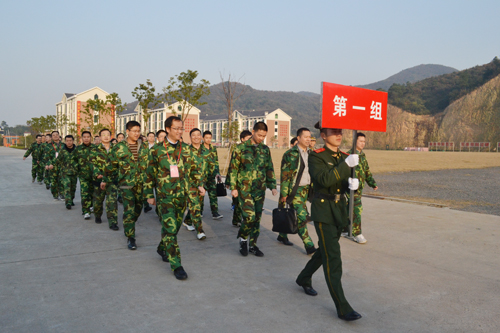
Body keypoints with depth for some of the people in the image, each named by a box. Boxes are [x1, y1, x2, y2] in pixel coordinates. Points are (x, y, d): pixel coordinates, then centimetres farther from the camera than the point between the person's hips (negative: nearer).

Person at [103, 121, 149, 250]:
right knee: (129, 210, -8)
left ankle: (129, 227, 37)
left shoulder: (144, 147, 7)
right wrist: (105, 180, 10)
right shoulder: (119, 147, -3)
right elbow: (112, 165, 5)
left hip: (141, 183, 4)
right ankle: (130, 237, -1)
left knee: (138, 209, 13)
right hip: (126, 183, -4)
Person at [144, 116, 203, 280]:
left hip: (182, 195, 4)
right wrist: (149, 195, 3)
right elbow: (150, 174, 3)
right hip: (165, 196, -4)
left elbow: (194, 170, 16)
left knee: (175, 226, 14)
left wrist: (198, 185, 2)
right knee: (170, 228, -10)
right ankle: (176, 265, -4)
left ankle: (162, 248, 42)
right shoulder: (157, 150, -2)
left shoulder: (186, 149, 8)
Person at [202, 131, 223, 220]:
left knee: (213, 194, -2)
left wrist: (217, 173, 12)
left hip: (211, 176, 4)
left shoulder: (213, 148, 10)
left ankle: (215, 213, -2)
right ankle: (200, 212, 20)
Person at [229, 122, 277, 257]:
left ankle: (253, 245, 21)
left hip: (260, 190, 5)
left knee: (257, 218, 8)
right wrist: (233, 187, -6)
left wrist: (272, 186, 10)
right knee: (249, 216, -14)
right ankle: (243, 238, 12)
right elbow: (233, 169, -2)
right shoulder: (241, 148, -4)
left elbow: (269, 169, 16)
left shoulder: (265, 149, 9)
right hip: (245, 188, -5)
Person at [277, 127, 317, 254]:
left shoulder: (310, 154, 12)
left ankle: (283, 235, 31)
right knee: (302, 216, -10)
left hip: (306, 189, 7)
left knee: (293, 215, 13)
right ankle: (309, 245, -5)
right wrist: (284, 194, -12)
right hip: (295, 190, -7)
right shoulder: (290, 154, -9)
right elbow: (285, 175, -10)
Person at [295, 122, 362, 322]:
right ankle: (342, 307, -3)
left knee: (325, 251, 20)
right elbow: (324, 179, -26)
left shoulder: (344, 157, 9)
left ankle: (304, 279, 44)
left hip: (339, 211, 7)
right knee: (333, 257, -8)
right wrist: (346, 165, -28)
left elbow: (345, 183, 7)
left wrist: (352, 183, -15)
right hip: (323, 211, -7)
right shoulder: (316, 157, -11)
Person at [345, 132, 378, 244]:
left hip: (359, 188, 8)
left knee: (349, 210, 15)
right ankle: (356, 234, 0)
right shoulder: (350, 155, -13)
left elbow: (367, 171, 21)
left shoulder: (362, 155, 14)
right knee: (356, 210, -8)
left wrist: (373, 183, 14)